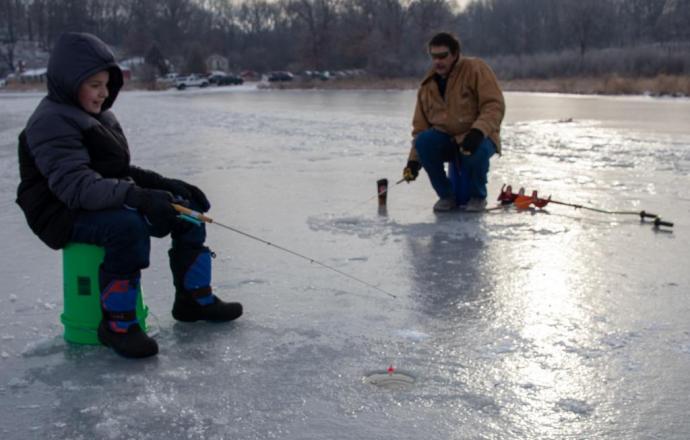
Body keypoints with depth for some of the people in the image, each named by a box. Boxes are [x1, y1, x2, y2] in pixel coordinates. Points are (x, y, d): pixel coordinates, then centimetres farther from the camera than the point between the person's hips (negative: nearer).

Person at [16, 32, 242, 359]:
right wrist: (138, 196, -44)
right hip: (66, 215, -10)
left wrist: (163, 184, 2)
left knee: (187, 204, 4)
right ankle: (117, 323, -23)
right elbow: (75, 186, -32)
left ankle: (195, 298, 12)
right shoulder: (51, 123, -18)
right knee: (128, 225, -39)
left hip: (111, 203, 10)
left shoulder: (99, 115, 13)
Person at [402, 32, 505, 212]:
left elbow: (494, 106, -17)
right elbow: (420, 128, 9)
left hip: (478, 138, -4)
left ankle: (478, 196, -4)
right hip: (445, 140, 4)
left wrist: (478, 131, -33)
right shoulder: (427, 86, 6)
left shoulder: (476, 69, -9)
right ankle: (447, 195, -4)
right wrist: (414, 160, -4)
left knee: (476, 152, -37)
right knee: (424, 141, -26)